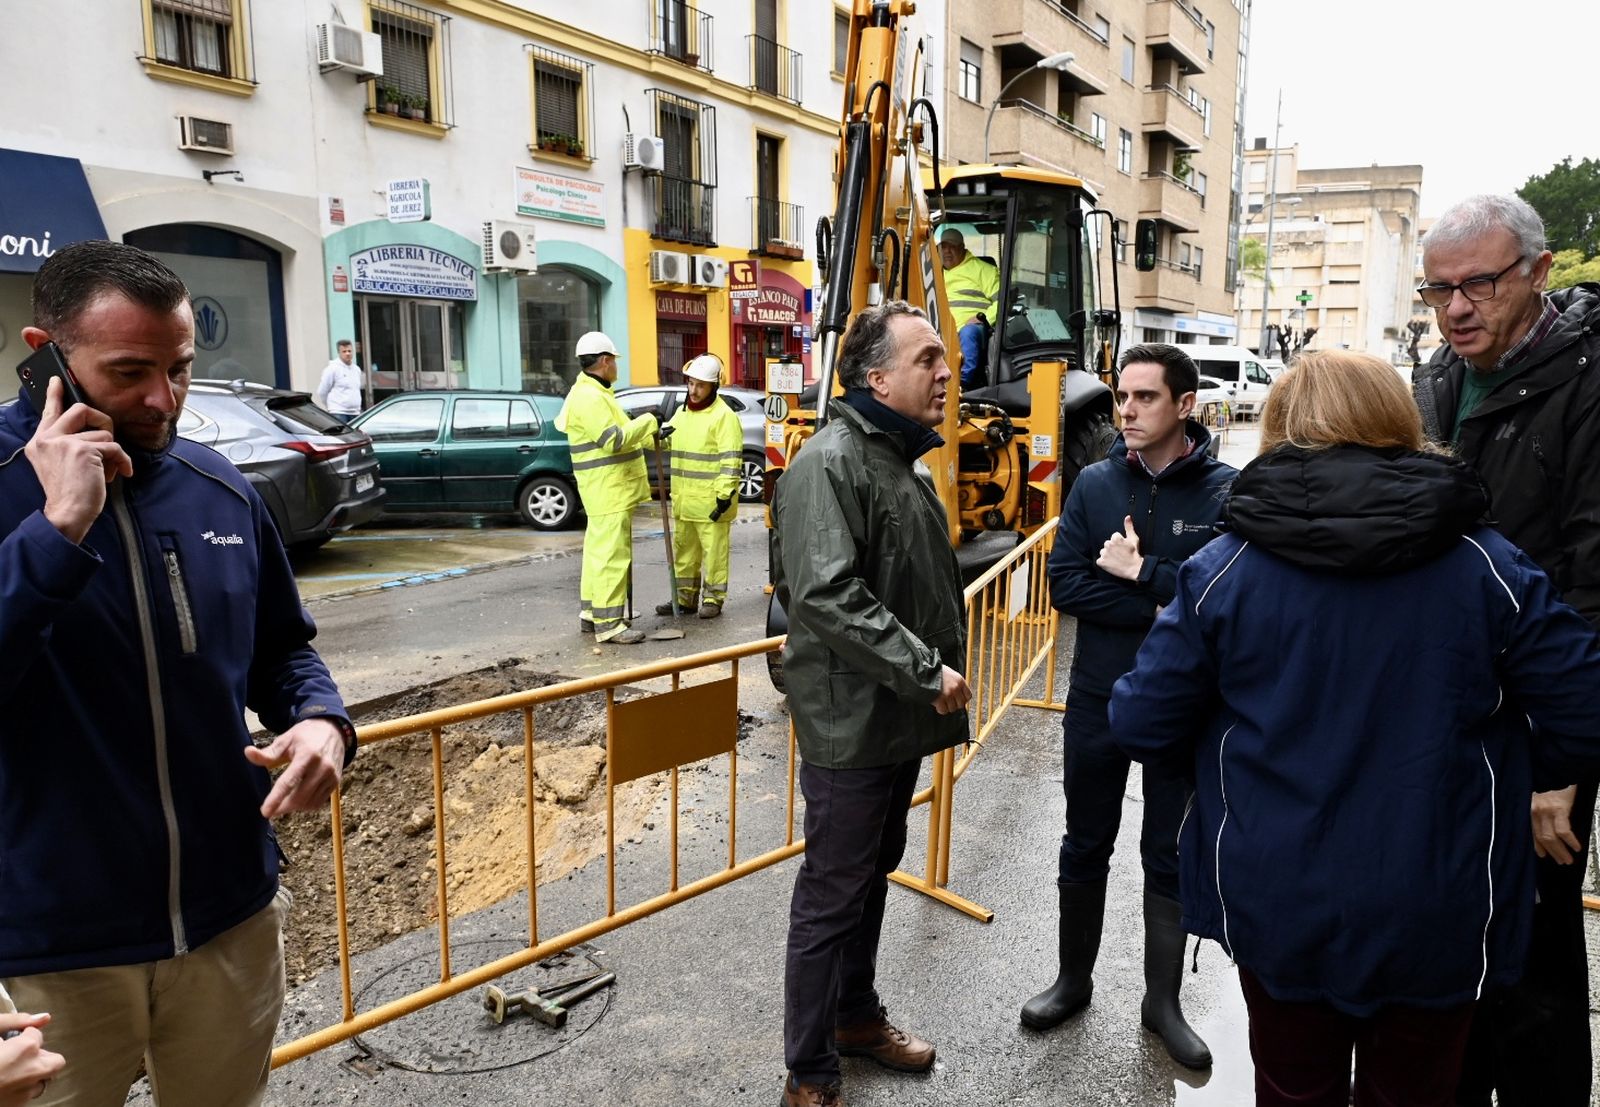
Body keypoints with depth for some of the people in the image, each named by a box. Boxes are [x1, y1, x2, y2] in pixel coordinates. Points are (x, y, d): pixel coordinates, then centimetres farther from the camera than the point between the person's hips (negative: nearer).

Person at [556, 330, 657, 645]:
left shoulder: (593, 393, 16)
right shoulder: (590, 397, -18)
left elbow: (613, 436, 23)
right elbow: (613, 439, -26)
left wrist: (652, 436, 24)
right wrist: (646, 421, -15)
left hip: (608, 488, 11)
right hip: (608, 489, -11)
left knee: (599, 550, 17)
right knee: (611, 554, -10)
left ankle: (590, 612, 26)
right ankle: (608, 624, -8)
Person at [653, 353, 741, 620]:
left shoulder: (723, 415, -11)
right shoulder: (681, 412, 14)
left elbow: (731, 459, -16)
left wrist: (725, 494, -21)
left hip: (710, 500, -8)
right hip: (683, 499, 8)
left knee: (713, 552, -1)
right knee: (683, 550, 15)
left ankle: (714, 599, 10)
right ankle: (685, 597, 25)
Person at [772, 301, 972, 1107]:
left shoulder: (900, 460, 13)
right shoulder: (830, 463, -18)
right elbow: (826, 596, -28)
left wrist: (943, 674, 14)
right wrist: (925, 672, -24)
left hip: (902, 718, 9)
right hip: (851, 726, -9)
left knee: (872, 875, 22)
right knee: (832, 896, 3)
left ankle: (856, 1015, 41)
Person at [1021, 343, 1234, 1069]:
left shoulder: (1226, 491, -9)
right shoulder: (1094, 483, -2)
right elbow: (1064, 585, -10)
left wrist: (1140, 572, -18)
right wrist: (1161, 607, -19)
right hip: (1097, 699, 2)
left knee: (1171, 857, 13)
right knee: (1085, 847, 15)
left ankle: (1162, 1000, 31)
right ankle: (1073, 979, 34)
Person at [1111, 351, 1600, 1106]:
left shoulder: (1224, 569, -13)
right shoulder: (1488, 570, -12)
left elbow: (1142, 726, -12)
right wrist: (1482, 744, 10)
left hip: (1277, 911, 0)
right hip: (1437, 925, 1)